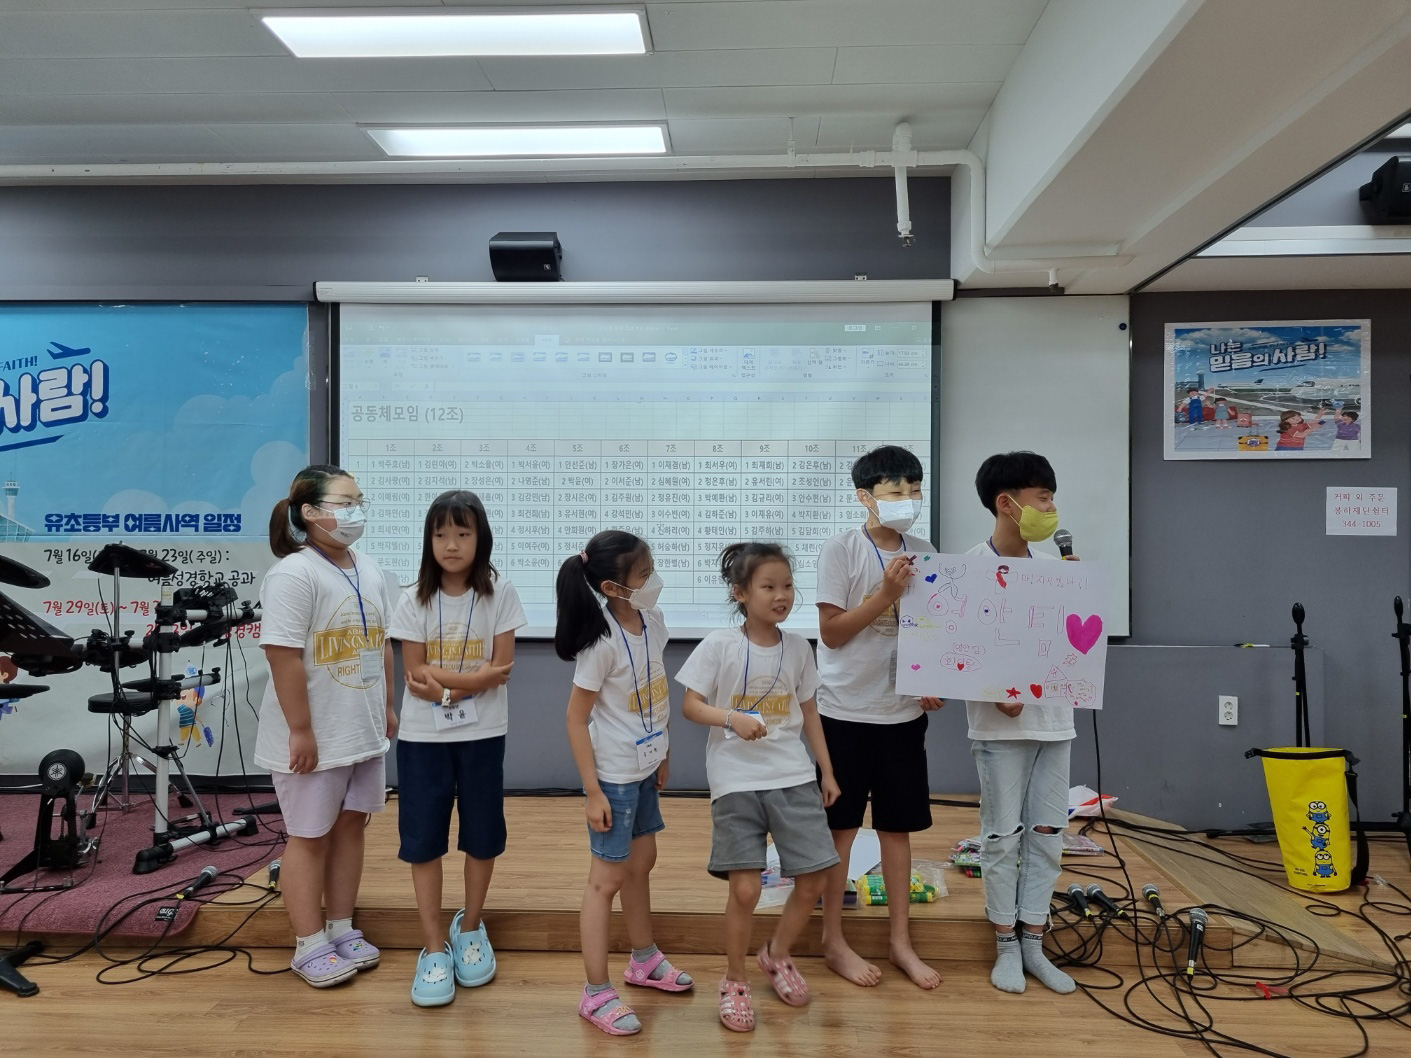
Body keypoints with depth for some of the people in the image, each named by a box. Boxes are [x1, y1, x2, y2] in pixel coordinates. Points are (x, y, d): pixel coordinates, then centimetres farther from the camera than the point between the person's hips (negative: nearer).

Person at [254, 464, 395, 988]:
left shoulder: (369, 571, 8)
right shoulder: (293, 575, -17)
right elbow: (284, 657, -21)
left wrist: (388, 707, 15)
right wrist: (300, 730, -21)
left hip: (364, 731, 8)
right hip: (315, 737, -7)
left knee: (350, 827, 15)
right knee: (309, 837, 6)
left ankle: (342, 930, 30)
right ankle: (310, 946, 20)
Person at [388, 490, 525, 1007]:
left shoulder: (499, 594, -7)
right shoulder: (415, 600, -5)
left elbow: (501, 669, -10)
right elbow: (415, 678, -7)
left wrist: (440, 677, -16)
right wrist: (474, 678, -15)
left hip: (481, 735, 0)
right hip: (423, 737, 1)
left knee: (483, 836, 11)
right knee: (423, 840, 5)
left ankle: (469, 928, 35)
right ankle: (435, 948, 20)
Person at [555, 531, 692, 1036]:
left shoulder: (652, 620, -4)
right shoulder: (603, 643, -25)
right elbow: (576, 718, -19)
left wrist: (663, 752, 15)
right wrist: (593, 792, -18)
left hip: (645, 767, 7)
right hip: (613, 774, -7)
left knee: (642, 863, 22)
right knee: (607, 878, 4)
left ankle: (644, 959, 41)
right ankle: (596, 993, 19)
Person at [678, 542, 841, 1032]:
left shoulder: (798, 647, 3)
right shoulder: (719, 644, -9)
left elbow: (808, 712, 12)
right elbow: (690, 705, -7)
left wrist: (827, 771, 13)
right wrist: (733, 719, -24)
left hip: (794, 778, 4)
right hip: (736, 781, -4)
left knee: (813, 879, 5)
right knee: (745, 889, -6)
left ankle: (777, 955, 34)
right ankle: (734, 982, 21)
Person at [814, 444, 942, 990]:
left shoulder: (922, 551, 6)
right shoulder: (841, 550, -10)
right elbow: (832, 632, -12)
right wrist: (885, 593, -21)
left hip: (903, 710, 5)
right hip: (846, 710, -5)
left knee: (898, 825, 13)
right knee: (840, 826, 6)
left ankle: (900, 940, 28)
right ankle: (834, 942, 22)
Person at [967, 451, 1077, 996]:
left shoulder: (1050, 566, 9)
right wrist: (996, 693, -22)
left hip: (1052, 719, 6)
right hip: (1000, 723, -6)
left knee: (1047, 833, 11)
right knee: (1002, 835, 4)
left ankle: (1033, 943, 24)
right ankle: (1006, 946, 19)